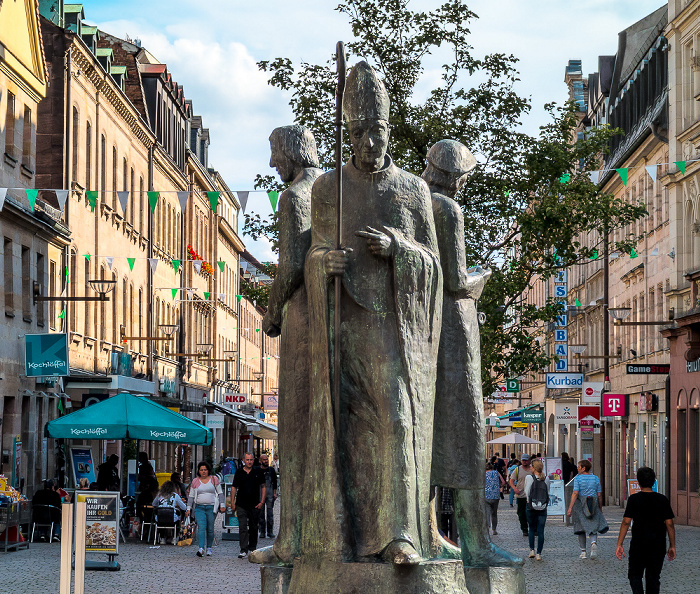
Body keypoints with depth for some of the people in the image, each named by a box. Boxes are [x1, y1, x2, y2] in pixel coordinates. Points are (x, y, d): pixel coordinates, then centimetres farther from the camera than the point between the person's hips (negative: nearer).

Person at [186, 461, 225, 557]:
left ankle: (209, 549, 15)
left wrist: (222, 505, 3)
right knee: (201, 527, -15)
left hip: (211, 508, 0)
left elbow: (220, 493, 10)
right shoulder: (195, 482, 8)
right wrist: (188, 508, 5)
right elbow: (191, 496, 12)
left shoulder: (214, 480, 6)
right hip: (199, 508, 0)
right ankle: (201, 549, -23)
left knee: (210, 529, 3)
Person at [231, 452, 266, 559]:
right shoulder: (239, 472, 5)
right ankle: (244, 550, -14)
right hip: (241, 505, -1)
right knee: (242, 527, -11)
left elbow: (263, 487, 7)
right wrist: (232, 502, 3)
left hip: (254, 506, 1)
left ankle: (252, 548, 26)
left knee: (253, 528, 11)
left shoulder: (258, 472, 4)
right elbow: (234, 487, 9)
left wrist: (262, 502, -2)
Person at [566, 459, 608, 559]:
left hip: (580, 503, -2)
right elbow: (599, 495, 6)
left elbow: (575, 493, -14)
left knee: (581, 528, 7)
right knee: (593, 526, 7)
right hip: (593, 505, 2)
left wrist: (570, 508, -14)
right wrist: (600, 508, 15)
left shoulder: (578, 478, -6)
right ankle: (594, 542, -23)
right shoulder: (595, 478, 5)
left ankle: (583, 552, 8)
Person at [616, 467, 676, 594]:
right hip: (658, 545, 2)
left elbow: (626, 522, -10)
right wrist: (672, 546, 7)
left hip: (638, 545, -2)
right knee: (653, 577, 13)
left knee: (635, 575, 10)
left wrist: (619, 545, -7)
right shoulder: (663, 500, 0)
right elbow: (669, 524, 0)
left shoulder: (634, 499, -6)